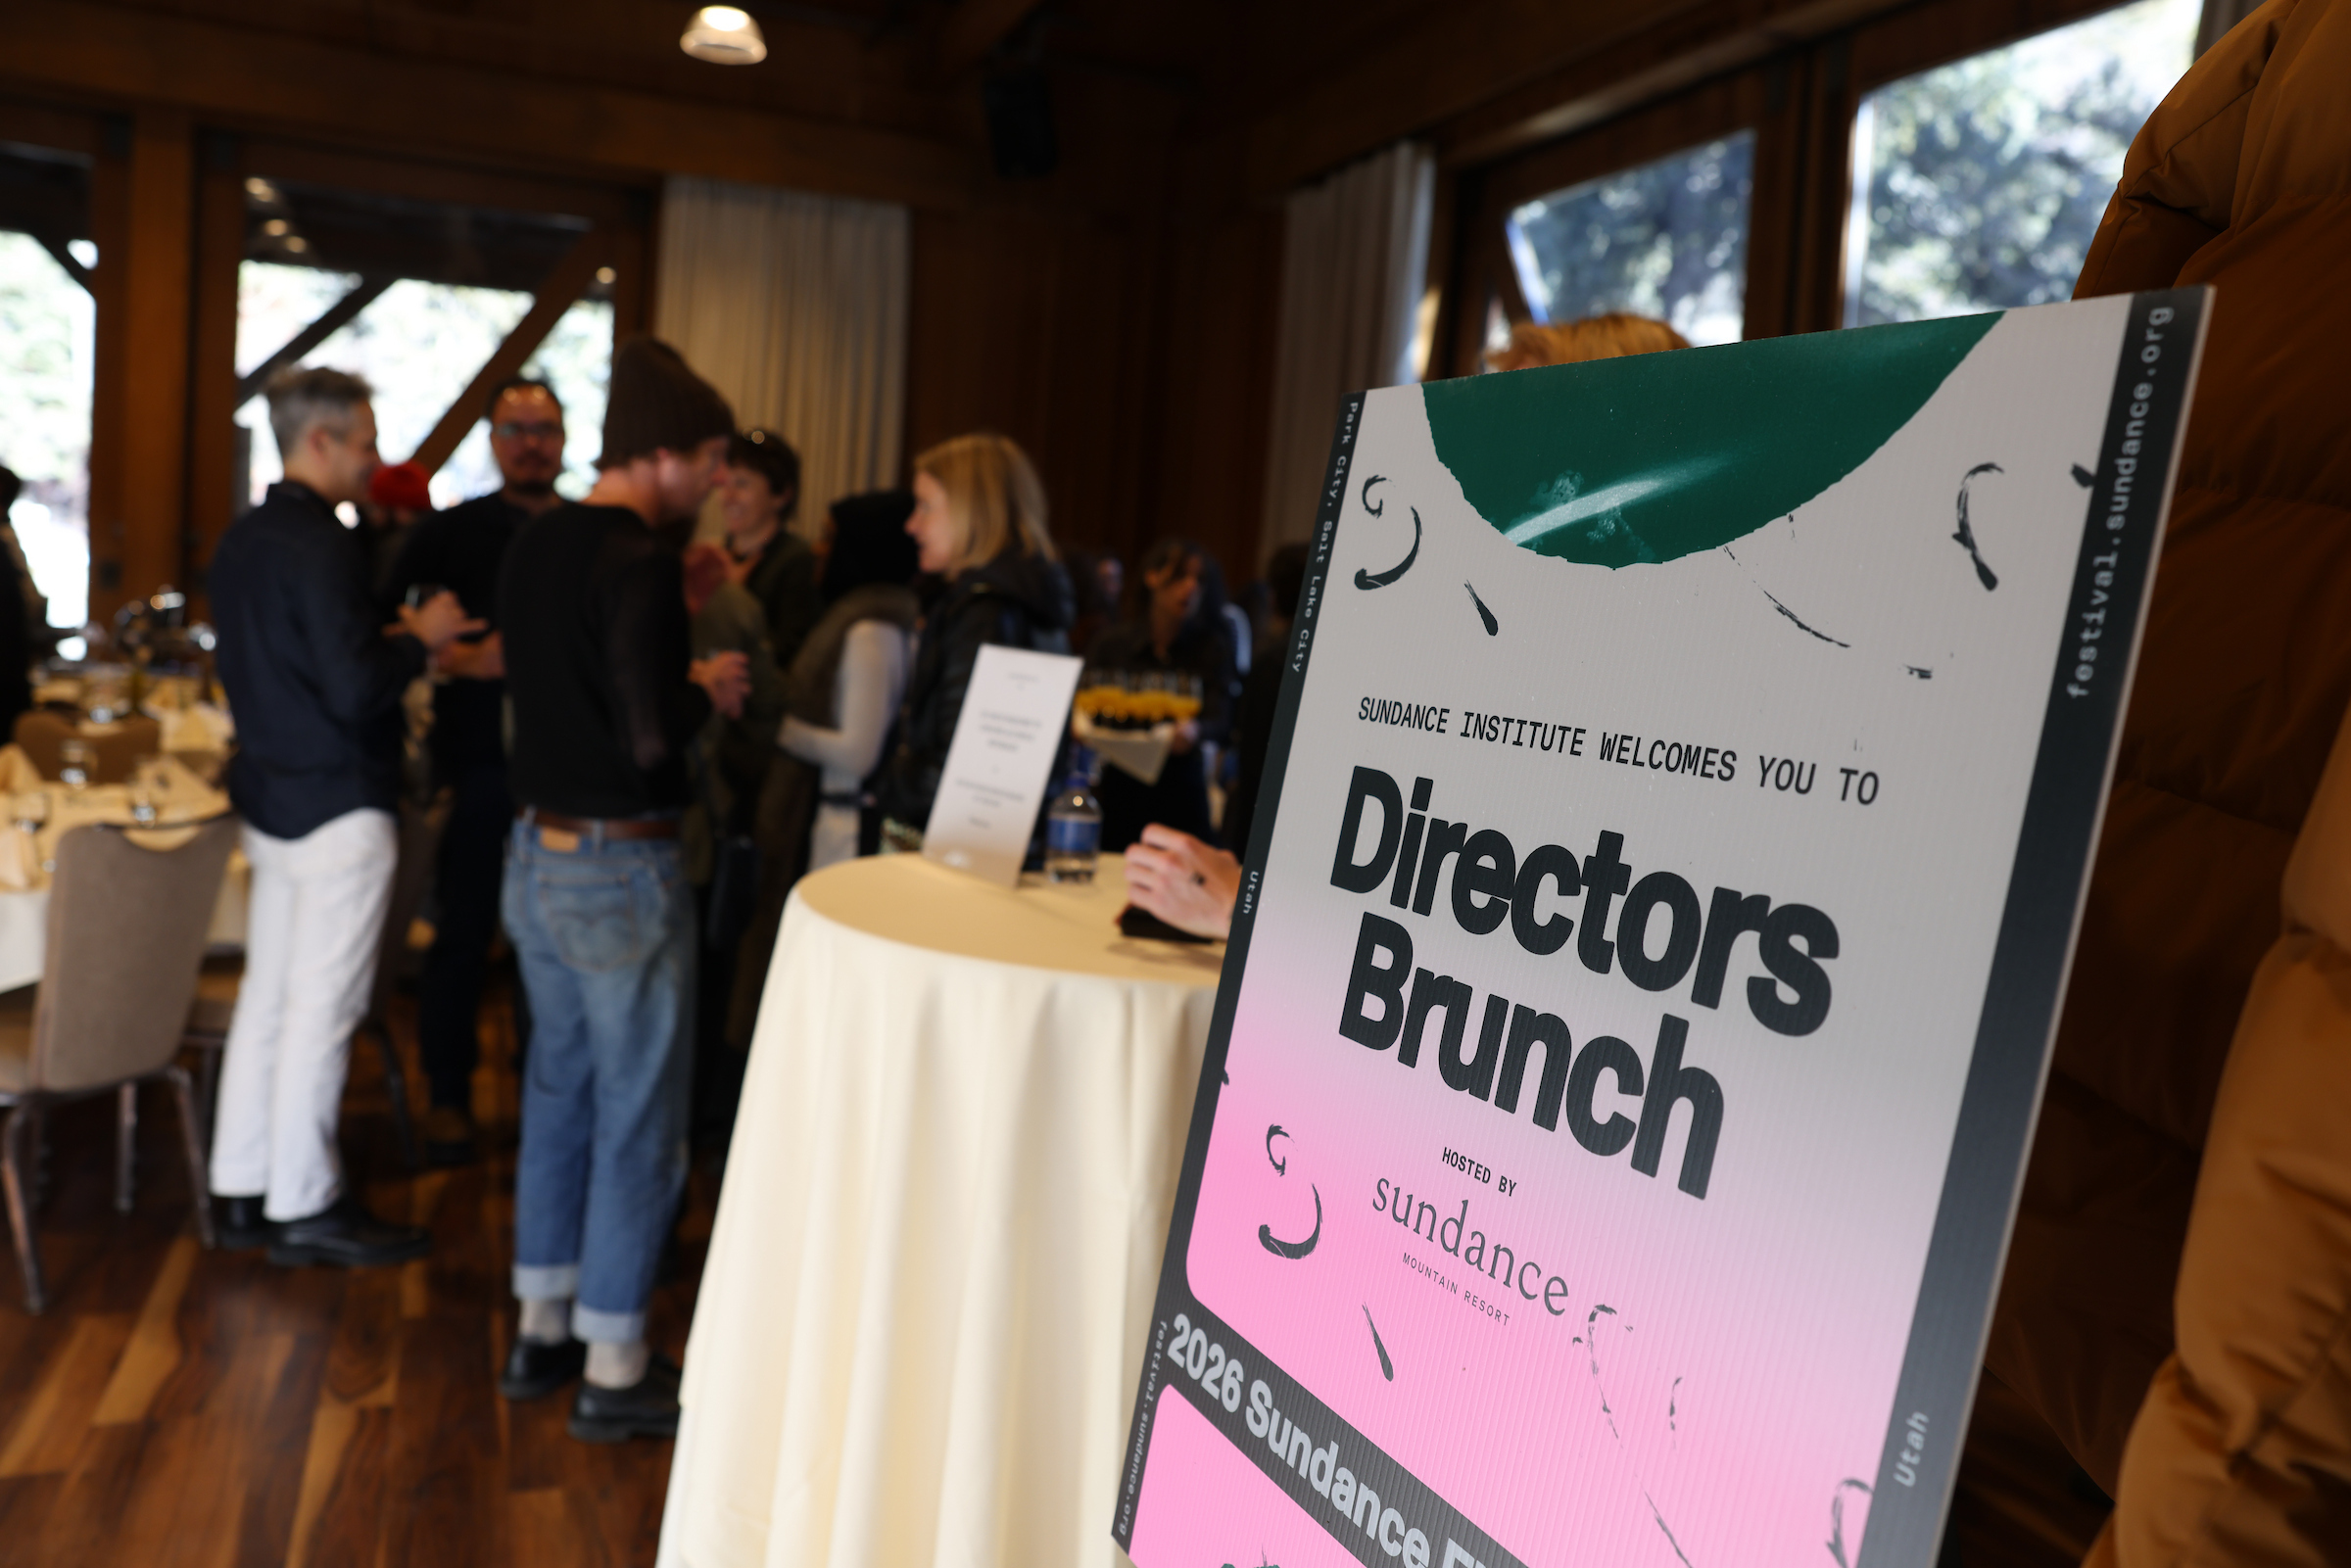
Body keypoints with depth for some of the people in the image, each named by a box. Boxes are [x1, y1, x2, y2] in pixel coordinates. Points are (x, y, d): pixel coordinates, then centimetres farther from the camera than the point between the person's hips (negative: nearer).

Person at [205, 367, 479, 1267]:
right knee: (321, 1011, -1)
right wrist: (419, 638, -8)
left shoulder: (243, 538, 11)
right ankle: (302, 1207, 9)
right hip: (337, 806, -10)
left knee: (267, 996, 15)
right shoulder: (319, 545, -19)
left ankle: (242, 1190, 24)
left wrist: (391, 638, 14)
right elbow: (355, 691, -24)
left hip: (270, 801, 10)